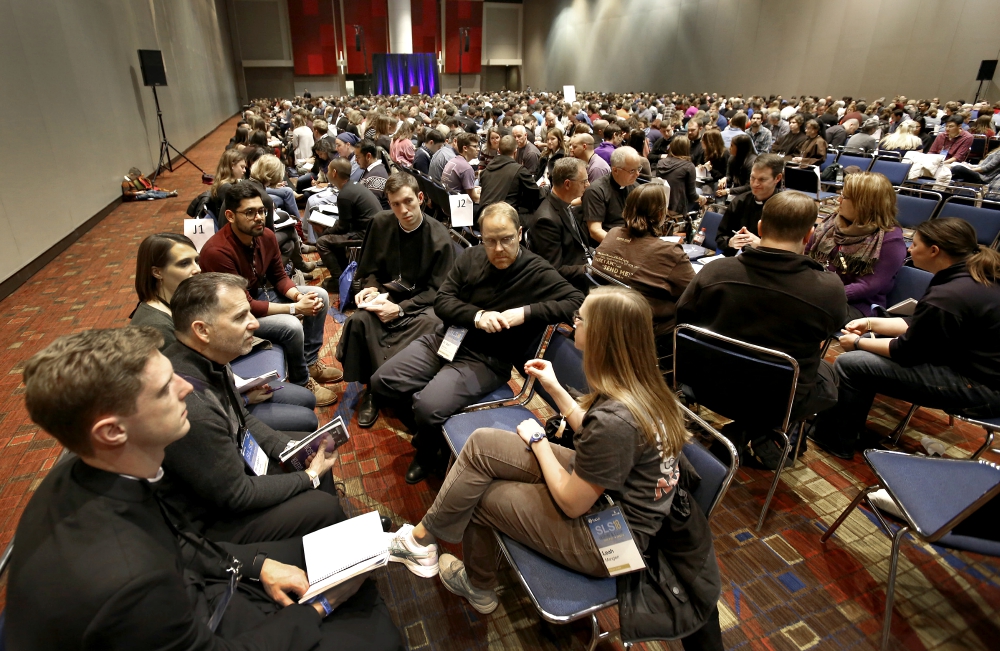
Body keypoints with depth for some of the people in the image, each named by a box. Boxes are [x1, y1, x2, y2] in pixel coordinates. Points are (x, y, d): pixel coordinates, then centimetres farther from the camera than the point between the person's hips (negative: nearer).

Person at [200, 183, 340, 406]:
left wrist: (300, 296, -18)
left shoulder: (266, 235, -9)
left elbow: (279, 276, 4)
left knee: (320, 295, 1)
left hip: (260, 294, 8)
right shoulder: (218, 251, -31)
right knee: (291, 326, -29)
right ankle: (301, 382, -1)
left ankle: (310, 362, 12)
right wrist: (295, 308, -27)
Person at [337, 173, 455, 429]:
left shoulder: (439, 237, -11)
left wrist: (400, 309, -21)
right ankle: (372, 389, -6)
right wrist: (371, 288, -12)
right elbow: (370, 269, 11)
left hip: (422, 303, -3)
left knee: (431, 325, -36)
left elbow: (437, 290, -9)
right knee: (358, 320, -28)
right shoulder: (381, 223, 1)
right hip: (388, 293, 3)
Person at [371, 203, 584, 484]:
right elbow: (441, 301, 1)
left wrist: (526, 312, -26)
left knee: (427, 407, -25)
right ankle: (425, 432, 24)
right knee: (382, 382, -2)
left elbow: (578, 301, -18)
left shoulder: (538, 273, -10)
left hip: (486, 360, -5)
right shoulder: (472, 257, 3)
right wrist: (478, 316, -19)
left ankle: (429, 454, 12)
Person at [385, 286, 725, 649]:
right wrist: (554, 388, 5)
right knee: (480, 444, 2)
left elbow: (571, 503, -21)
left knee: (475, 494, -2)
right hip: (598, 487, 8)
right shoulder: (641, 385, -8)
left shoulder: (615, 419, -34)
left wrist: (537, 440, -9)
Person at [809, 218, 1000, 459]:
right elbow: (919, 326, 13)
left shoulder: (947, 297, -28)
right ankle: (850, 426, 28)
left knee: (850, 364, -13)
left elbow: (906, 351, -16)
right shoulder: (974, 277, 3)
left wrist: (857, 342, -2)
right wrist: (871, 324, 11)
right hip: (979, 365, 10)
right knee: (871, 339, 17)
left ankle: (836, 441, 9)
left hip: (979, 389, -10)